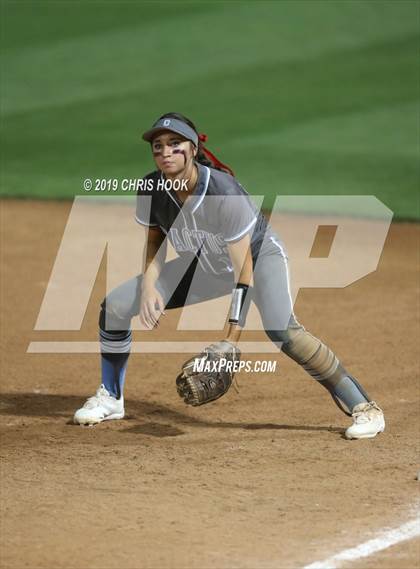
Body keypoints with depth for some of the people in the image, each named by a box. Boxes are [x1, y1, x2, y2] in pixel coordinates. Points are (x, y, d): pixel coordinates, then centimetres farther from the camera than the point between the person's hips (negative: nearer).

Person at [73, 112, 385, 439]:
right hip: (206, 267, 6)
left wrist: (232, 337, -36)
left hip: (260, 255, -6)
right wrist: (148, 286, -20)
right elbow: (156, 240, 0)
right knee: (114, 306, -4)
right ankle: (111, 399, 17)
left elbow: (244, 265, -32)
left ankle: (363, 406, -26)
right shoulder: (151, 189, -18)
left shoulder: (224, 192, -35)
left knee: (282, 331, -35)